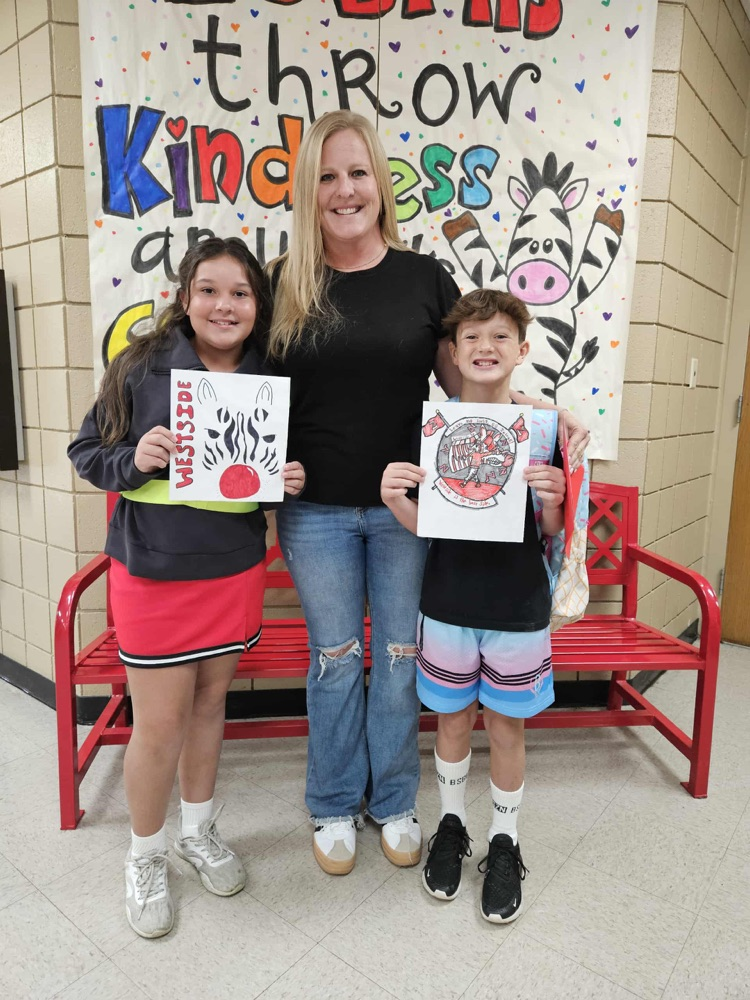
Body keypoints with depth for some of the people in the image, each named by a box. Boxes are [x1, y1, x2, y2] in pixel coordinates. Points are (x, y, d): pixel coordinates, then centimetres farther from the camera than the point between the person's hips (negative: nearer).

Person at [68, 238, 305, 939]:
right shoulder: (140, 367, -8)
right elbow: (86, 453, -1)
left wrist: (291, 479, -9)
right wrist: (135, 460, -20)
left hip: (236, 571, 3)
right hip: (154, 572, -3)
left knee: (209, 702, 18)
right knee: (158, 724, 6)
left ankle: (197, 829, 43)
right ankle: (144, 856, 35)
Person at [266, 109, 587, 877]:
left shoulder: (426, 278, 1)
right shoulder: (283, 284, 1)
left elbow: (465, 380, 6)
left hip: (405, 508, 1)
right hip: (316, 511, 0)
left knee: (399, 659, 14)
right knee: (334, 662, 14)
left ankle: (394, 802, 38)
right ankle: (334, 806, 37)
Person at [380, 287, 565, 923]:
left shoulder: (541, 429, -7)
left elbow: (551, 531, -2)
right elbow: (423, 526, -2)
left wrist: (553, 500, -23)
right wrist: (396, 499, -22)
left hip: (518, 609, 0)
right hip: (447, 606, 1)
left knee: (506, 725, 14)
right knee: (453, 720, 17)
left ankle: (504, 843, 37)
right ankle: (451, 824, 42)